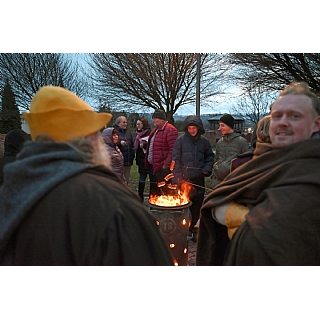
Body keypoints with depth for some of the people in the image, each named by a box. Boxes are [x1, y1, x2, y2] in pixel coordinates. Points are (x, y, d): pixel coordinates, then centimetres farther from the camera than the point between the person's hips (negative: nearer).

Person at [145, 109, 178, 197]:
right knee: (153, 190, 19)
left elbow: (173, 149, -19)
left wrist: (166, 165, -19)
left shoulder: (170, 130, -14)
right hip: (152, 166, 10)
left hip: (162, 167, -9)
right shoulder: (156, 129, 17)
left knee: (164, 192, -2)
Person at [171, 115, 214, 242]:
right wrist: (177, 177, -12)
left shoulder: (204, 141, 6)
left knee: (197, 206, 9)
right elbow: (176, 159, -4)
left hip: (199, 179, 3)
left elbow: (210, 156, 17)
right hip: (184, 179, -3)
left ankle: (191, 228, 27)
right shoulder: (180, 140, -2)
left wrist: (207, 168, -1)